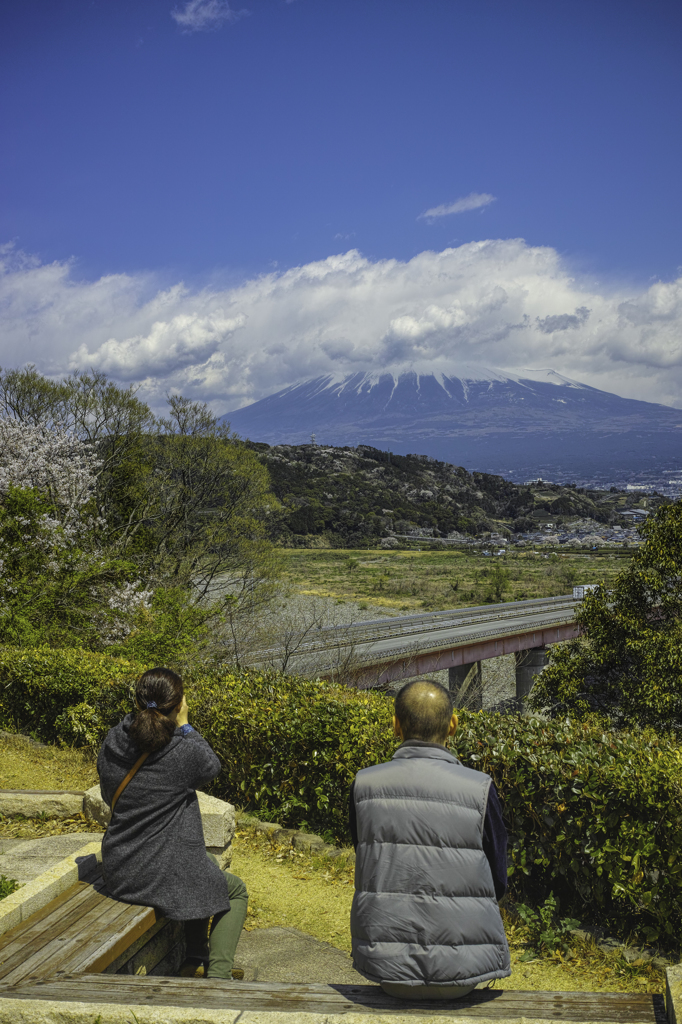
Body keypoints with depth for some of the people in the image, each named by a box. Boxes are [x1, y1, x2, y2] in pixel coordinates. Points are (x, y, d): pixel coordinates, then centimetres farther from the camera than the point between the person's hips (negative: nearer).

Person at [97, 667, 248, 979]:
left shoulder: (112, 742, -5)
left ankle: (197, 952, 43)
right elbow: (212, 766, 0)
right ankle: (217, 974, 13)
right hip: (165, 876, -6)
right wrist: (184, 726, 2)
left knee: (208, 862, 34)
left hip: (118, 872, 7)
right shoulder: (183, 751, -23)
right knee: (236, 890, 23)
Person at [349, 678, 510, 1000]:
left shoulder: (363, 785, -7)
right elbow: (497, 884, -1)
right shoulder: (479, 789, -13)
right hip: (461, 972, -1)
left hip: (385, 966, 1)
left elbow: (367, 867, 7)